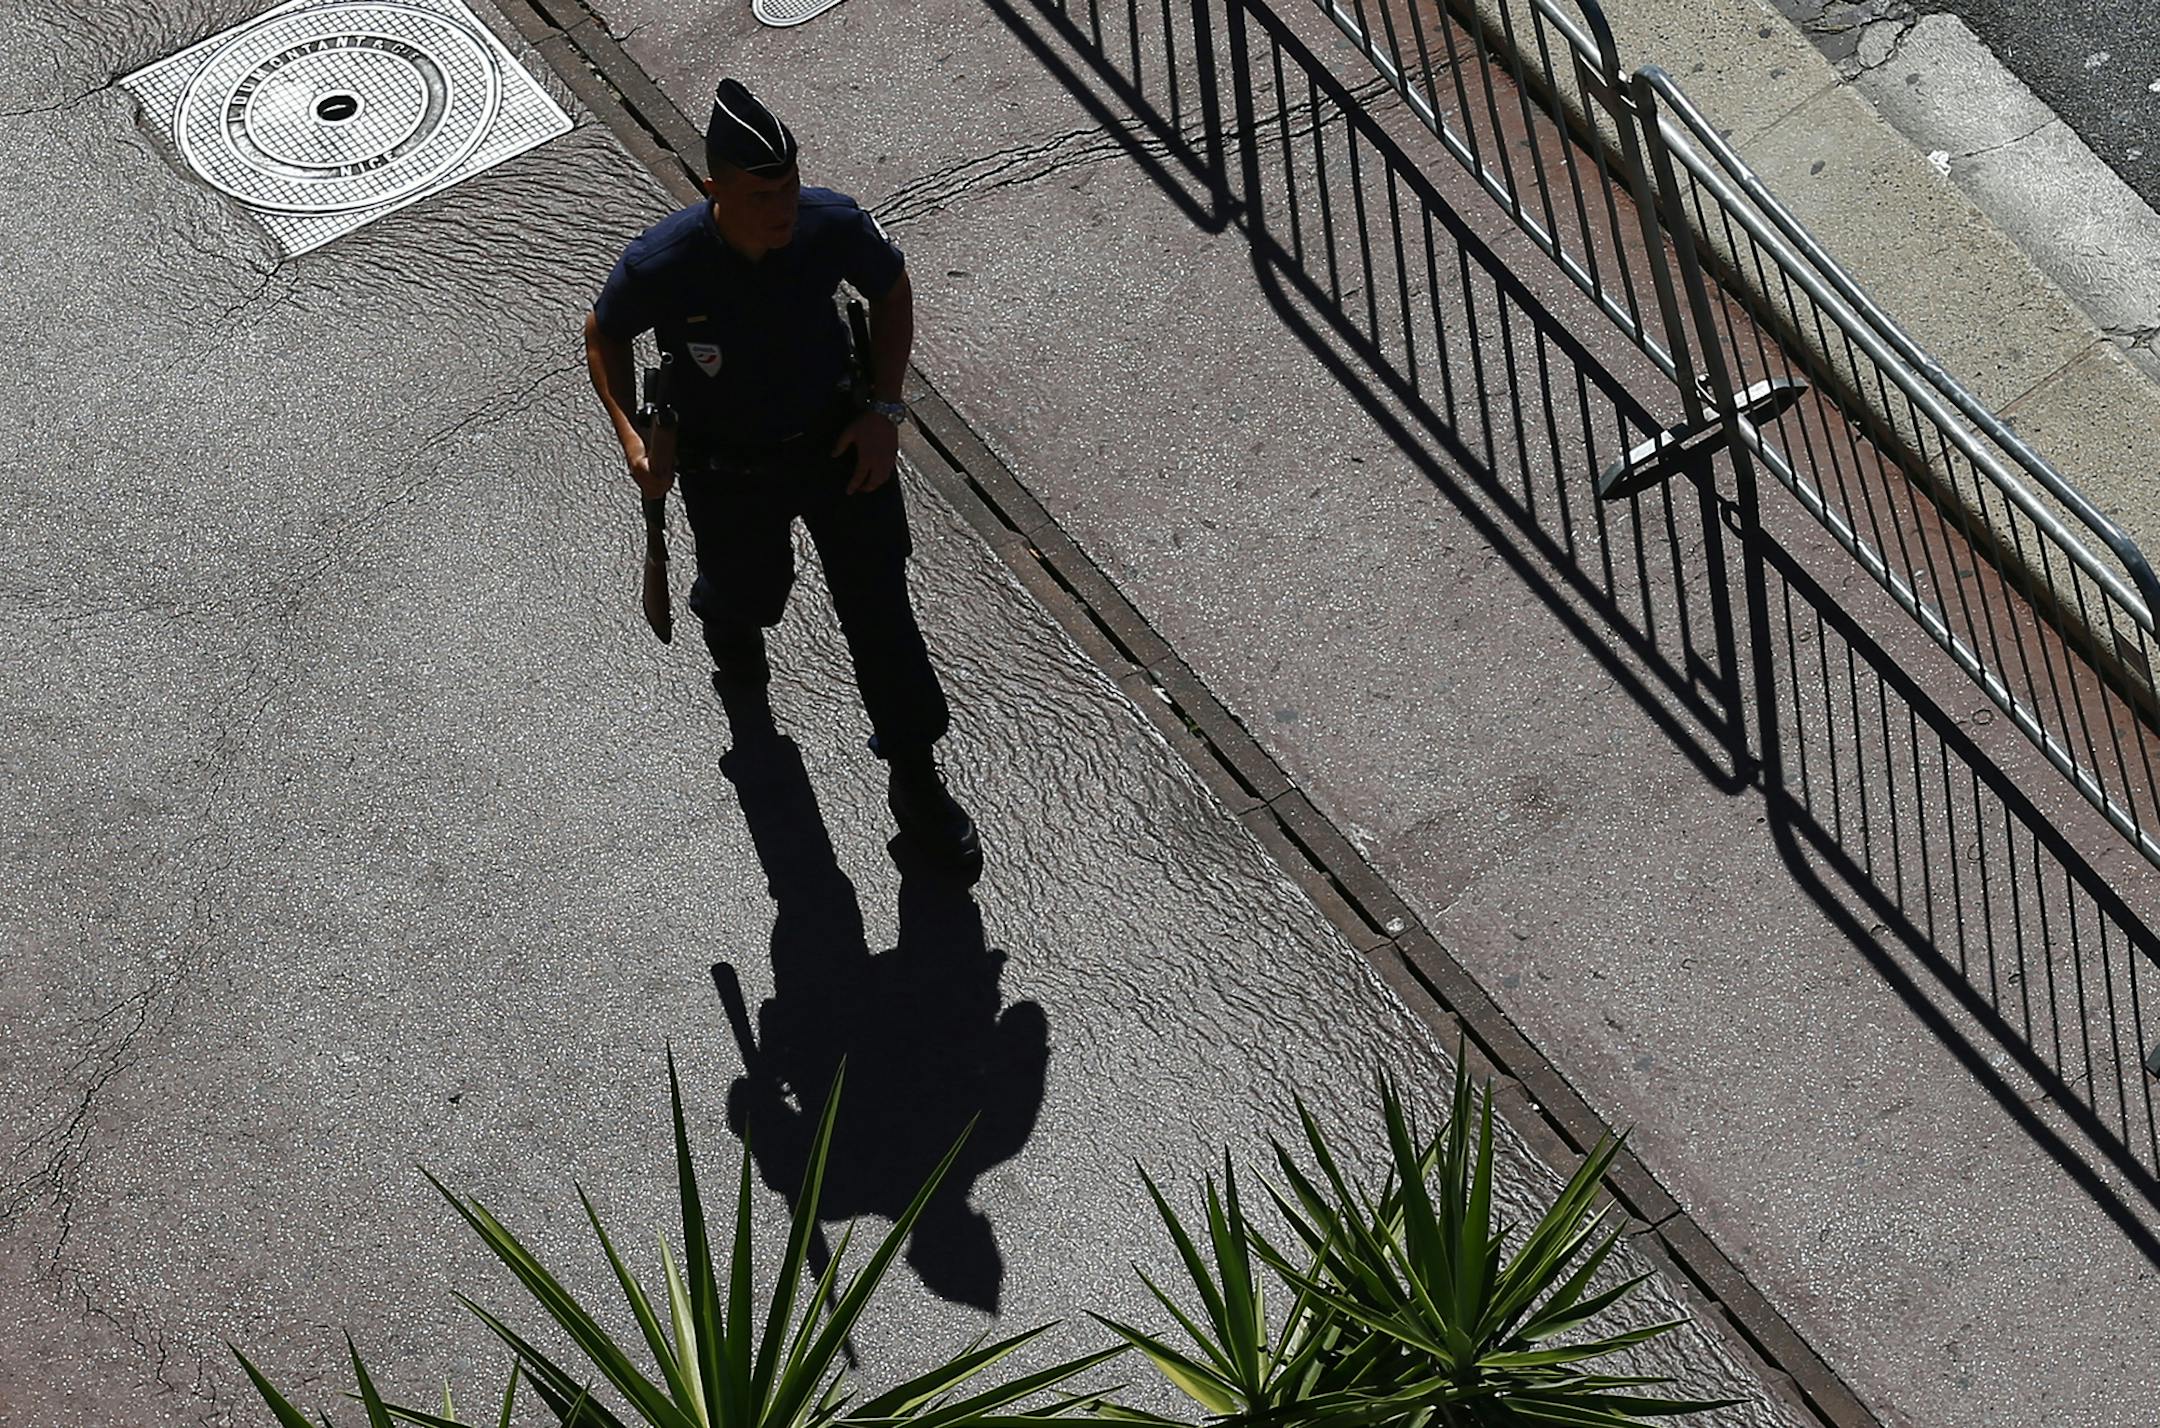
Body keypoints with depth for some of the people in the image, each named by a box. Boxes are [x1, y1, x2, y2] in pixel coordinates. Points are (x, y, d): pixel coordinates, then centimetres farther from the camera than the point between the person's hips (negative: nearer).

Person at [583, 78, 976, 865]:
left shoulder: (835, 225, -25)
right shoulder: (661, 265, -31)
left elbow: (891, 292, -2)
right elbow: (603, 335, -8)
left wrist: (885, 411, -9)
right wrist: (629, 435, -21)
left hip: (837, 439, 1)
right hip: (728, 468, -1)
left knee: (879, 608, 7)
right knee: (749, 591, 23)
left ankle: (914, 778, 27)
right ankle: (729, 630, 65)